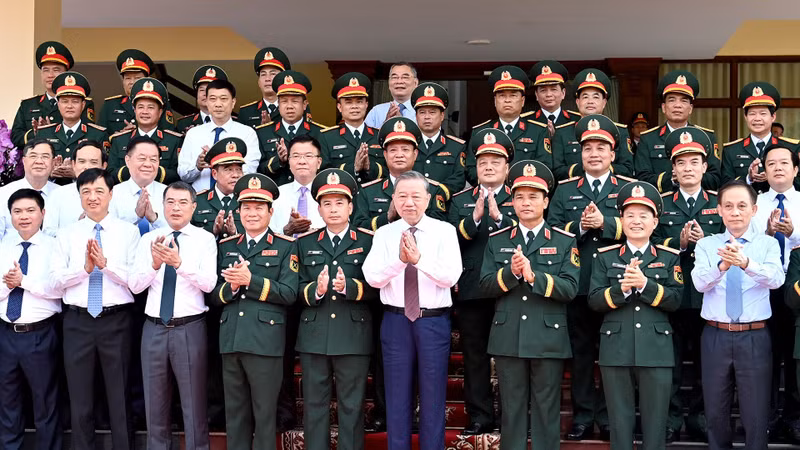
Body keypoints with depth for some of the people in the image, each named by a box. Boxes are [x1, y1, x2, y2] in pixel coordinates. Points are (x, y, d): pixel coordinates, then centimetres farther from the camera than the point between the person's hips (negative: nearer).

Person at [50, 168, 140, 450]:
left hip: (117, 321, -2)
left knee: (119, 396, 5)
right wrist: (85, 268, -16)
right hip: (77, 321, 2)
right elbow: (55, 280, -1)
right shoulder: (67, 234, 8)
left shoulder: (128, 232, 2)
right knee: (80, 399, 9)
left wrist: (106, 263, -20)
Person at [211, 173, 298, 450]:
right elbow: (213, 295, 10)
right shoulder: (225, 247, 15)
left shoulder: (286, 247, 2)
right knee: (235, 413, 11)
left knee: (264, 414, 2)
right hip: (231, 341, 4)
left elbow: (289, 294, -9)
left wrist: (251, 280, -17)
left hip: (266, 342, -4)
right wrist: (231, 286, -11)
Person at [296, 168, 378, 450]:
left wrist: (349, 286, -20)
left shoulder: (368, 241, 3)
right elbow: (296, 289, 5)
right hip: (313, 336, 2)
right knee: (315, 405, 8)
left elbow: (376, 289, -3)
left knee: (352, 406, 4)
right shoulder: (305, 243, 11)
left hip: (354, 336, -2)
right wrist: (315, 290, -16)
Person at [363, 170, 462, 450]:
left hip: (434, 322, -1)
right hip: (396, 321, 1)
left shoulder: (445, 231, -1)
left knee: (433, 396, 6)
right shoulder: (384, 234, 3)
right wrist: (399, 259, -25)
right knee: (397, 396, 9)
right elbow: (373, 278, -9)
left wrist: (420, 258, -27)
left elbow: (451, 276, -13)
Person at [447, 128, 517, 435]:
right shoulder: (460, 201, 13)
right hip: (470, 291, 2)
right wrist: (474, 218, -18)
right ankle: (479, 417, 14)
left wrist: (499, 217, -22)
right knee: (475, 355, 6)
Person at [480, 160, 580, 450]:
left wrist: (534, 276, -23)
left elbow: (570, 288, -9)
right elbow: (486, 287, 1)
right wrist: (510, 272, -17)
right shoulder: (497, 240, 9)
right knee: (512, 409, 9)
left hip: (549, 339, -2)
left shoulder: (565, 241, 2)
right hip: (508, 339, 2)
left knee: (546, 410, 4)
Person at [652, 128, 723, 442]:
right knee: (670, 360, 3)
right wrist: (679, 243, -16)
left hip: (708, 296, 1)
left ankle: (700, 418, 18)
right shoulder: (661, 204, 7)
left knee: (705, 361, 7)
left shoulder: (720, 204, 9)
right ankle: (671, 418, 12)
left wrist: (704, 241, -15)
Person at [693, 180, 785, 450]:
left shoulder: (768, 244, 2)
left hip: (755, 338, -1)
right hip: (716, 337, 1)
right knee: (716, 413, 12)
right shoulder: (706, 245, 4)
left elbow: (776, 279, -19)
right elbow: (700, 283, -14)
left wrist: (745, 262, -39)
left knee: (756, 415, 4)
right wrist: (722, 265, -35)